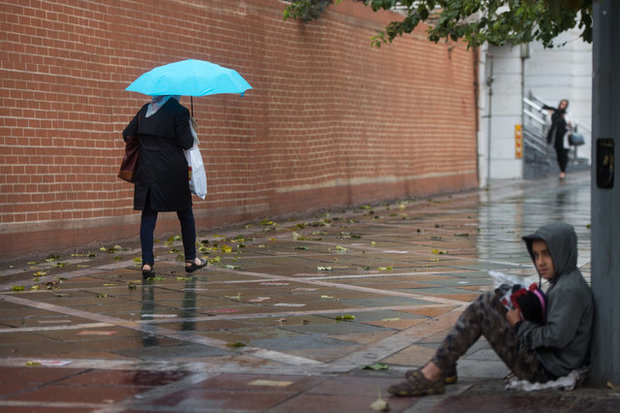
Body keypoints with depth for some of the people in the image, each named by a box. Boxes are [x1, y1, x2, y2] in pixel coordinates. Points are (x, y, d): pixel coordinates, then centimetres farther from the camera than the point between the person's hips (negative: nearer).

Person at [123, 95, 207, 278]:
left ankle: (147, 262, -6)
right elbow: (186, 143, -12)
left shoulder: (145, 110, 8)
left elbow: (127, 134, 9)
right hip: (173, 171, -3)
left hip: (147, 170, 3)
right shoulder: (179, 111, -7)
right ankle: (190, 260, 20)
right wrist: (190, 129, 8)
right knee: (185, 214, 12)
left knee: (148, 216, 3)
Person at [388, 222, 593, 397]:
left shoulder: (570, 290, -18)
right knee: (489, 301, 13)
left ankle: (432, 375, -13)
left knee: (480, 310, -13)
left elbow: (557, 337, -25)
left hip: (543, 370, -10)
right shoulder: (562, 281, 14)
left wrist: (520, 325, -11)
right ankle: (445, 368, 9)